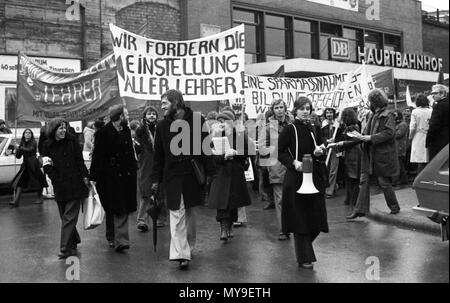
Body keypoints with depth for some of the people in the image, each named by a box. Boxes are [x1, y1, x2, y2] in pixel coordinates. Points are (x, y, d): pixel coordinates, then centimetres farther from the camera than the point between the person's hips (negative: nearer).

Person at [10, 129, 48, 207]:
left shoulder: (33, 143, -4)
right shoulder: (22, 143, 12)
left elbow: (30, 150, -24)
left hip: (33, 165, -6)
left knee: (37, 182, 2)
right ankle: (16, 201, -9)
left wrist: (21, 148, -12)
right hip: (25, 165, 6)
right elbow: (18, 156, 9)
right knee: (19, 182, -5)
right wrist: (18, 149, -9)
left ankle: (40, 199, 17)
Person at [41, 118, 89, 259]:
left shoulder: (71, 141, 1)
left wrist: (84, 176, -4)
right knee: (65, 217, 11)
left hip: (75, 185, -2)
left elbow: (79, 160, 2)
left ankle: (66, 248, -2)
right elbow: (47, 167, 2)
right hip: (59, 187, 2)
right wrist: (56, 180, -9)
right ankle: (73, 242, 28)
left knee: (69, 217, -5)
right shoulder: (47, 146, 3)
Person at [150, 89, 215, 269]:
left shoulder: (196, 120, -2)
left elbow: (206, 147, -1)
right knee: (177, 213, -6)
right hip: (172, 175, 1)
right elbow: (158, 155, 9)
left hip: (192, 174, -1)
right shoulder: (162, 125, 6)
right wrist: (155, 180, 7)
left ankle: (189, 247, 30)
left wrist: (209, 173, -5)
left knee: (190, 212, 12)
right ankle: (181, 254, -6)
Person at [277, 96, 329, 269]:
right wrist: (293, 162, -21)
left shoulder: (315, 129, 9)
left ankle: (304, 246, 35)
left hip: (315, 177, 5)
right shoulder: (289, 130, -5)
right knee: (300, 218, -1)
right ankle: (304, 258, 11)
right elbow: (280, 152, -7)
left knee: (315, 217, 8)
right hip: (296, 178, -5)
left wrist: (319, 153, -9)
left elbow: (322, 155, 13)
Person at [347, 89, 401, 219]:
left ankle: (394, 206, 24)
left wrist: (371, 138, -22)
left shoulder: (388, 115, -9)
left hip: (383, 155, -7)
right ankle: (360, 210, 4)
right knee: (364, 181, 2)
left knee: (384, 183, 3)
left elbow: (389, 133, -20)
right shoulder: (373, 116, 15)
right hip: (369, 154, 7)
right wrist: (362, 136, 2)